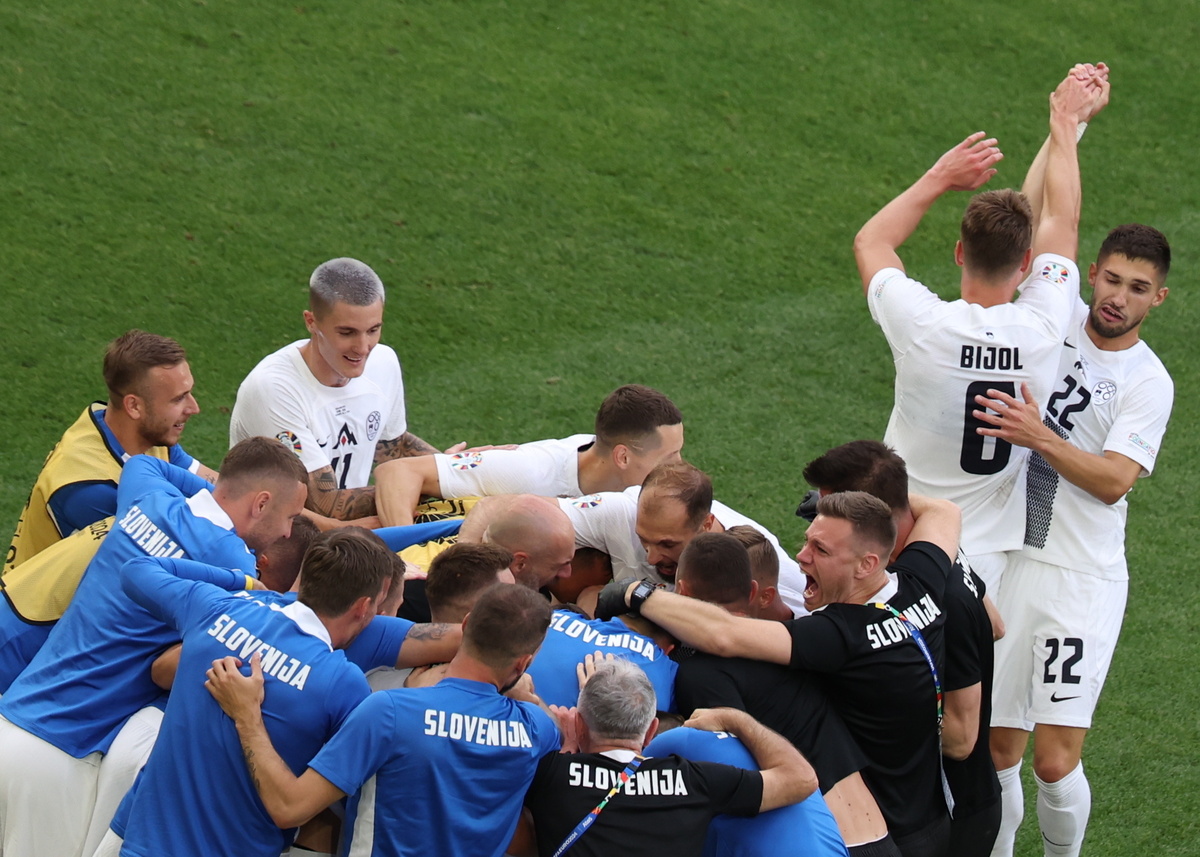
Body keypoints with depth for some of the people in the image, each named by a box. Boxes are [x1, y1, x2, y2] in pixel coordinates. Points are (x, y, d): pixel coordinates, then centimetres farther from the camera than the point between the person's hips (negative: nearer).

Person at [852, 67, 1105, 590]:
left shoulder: (923, 326, -17)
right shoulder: (1042, 330, -12)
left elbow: (871, 241, 5)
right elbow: (1063, 221, 7)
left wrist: (940, 178, 6)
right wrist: (1064, 122, 19)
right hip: (983, 558, 2)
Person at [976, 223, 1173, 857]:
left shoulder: (1148, 383, -5)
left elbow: (1113, 481, -18)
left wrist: (1039, 435, -31)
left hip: (1082, 579, -3)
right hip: (1004, 561, 3)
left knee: (1055, 763, -8)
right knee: (999, 752, 5)